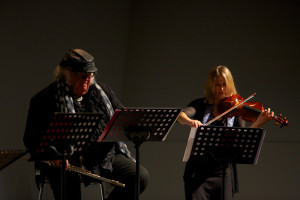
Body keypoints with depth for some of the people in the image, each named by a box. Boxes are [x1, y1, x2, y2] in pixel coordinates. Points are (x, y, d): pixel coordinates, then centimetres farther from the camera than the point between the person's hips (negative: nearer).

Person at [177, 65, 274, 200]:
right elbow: (180, 115, -14)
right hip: (198, 171, -1)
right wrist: (190, 121, -36)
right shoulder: (201, 105, 5)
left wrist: (259, 123, -23)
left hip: (223, 173, 1)